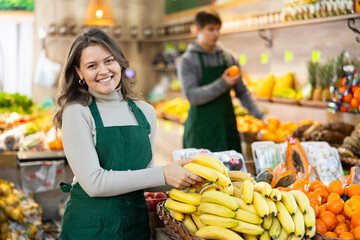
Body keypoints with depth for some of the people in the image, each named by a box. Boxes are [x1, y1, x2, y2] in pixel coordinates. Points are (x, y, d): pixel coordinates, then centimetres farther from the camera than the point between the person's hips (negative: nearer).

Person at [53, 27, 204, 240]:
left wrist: (184, 179, -8)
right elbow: (94, 182, -18)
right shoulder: (77, 113, -10)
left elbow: (145, 174, 9)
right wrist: (162, 175, -20)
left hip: (136, 222, 4)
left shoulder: (145, 112, 4)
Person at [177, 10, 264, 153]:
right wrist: (223, 84, -22)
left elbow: (241, 92, 14)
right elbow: (192, 95, -14)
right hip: (201, 131, -4)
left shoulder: (227, 58, 10)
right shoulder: (187, 60, -3)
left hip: (228, 127, 4)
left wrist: (260, 116, 4)